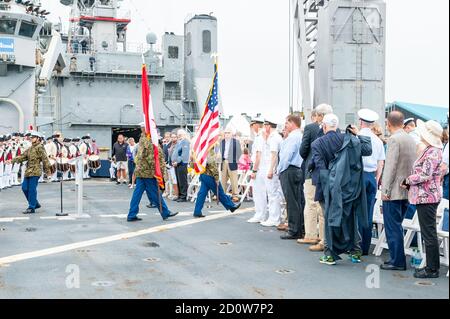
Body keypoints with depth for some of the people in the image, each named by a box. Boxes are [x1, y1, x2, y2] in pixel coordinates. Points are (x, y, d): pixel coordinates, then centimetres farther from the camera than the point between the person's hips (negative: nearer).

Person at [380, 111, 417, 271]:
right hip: (407, 191, 8)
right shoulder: (411, 139, 11)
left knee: (393, 227, -1)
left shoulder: (394, 139, -14)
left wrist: (385, 190, -14)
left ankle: (397, 261, 3)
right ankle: (398, 258, 22)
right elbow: (413, 165, 15)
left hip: (394, 191, -8)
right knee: (396, 226, 16)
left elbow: (390, 167, -18)